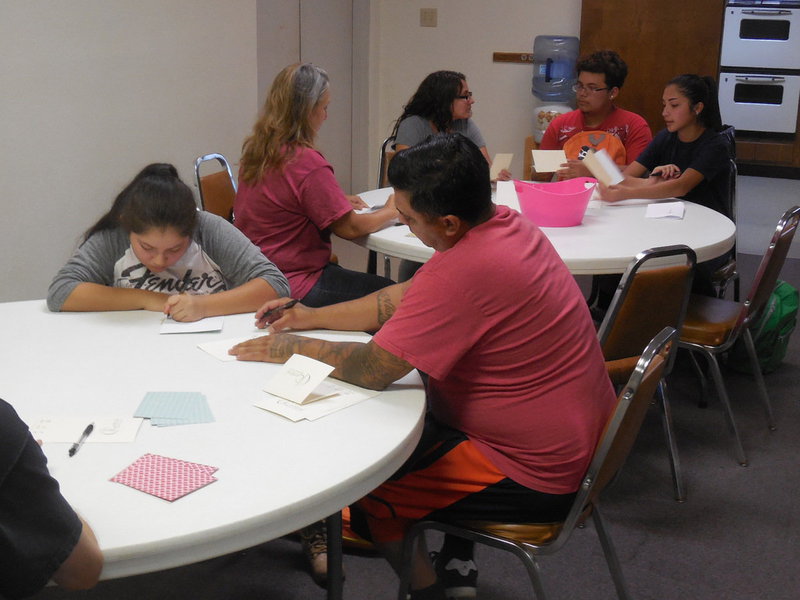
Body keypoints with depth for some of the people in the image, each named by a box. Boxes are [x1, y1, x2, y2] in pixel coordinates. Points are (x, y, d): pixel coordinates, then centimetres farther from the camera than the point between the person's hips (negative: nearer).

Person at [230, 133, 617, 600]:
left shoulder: (464, 272, -31)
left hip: (537, 477, -9)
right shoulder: (508, 223, -1)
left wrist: (294, 347, -6)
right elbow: (405, 296, 11)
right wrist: (314, 316, 11)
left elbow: (372, 370, -22)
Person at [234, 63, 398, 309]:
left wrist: (341, 201, 18)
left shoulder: (255, 150, 5)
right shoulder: (306, 162, -21)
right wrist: (391, 212, 3)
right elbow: (349, 228, -14)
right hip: (294, 286, -9)